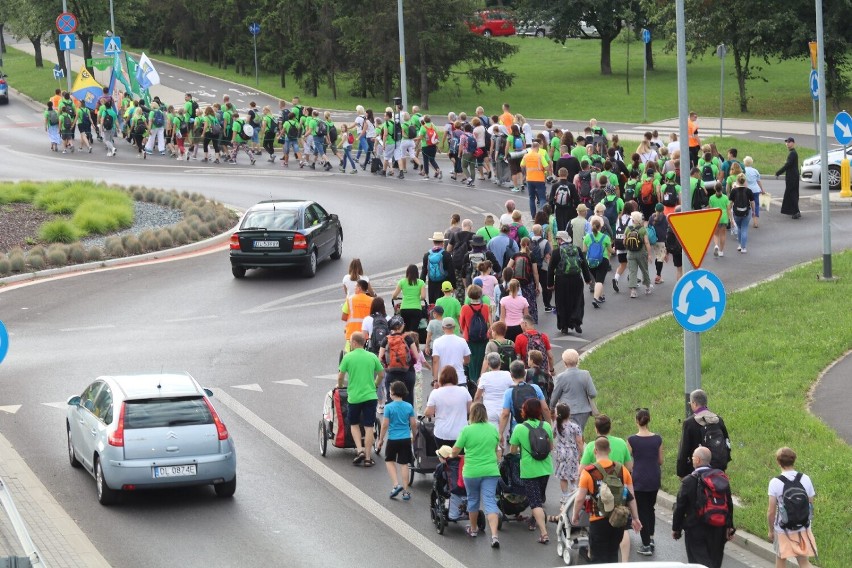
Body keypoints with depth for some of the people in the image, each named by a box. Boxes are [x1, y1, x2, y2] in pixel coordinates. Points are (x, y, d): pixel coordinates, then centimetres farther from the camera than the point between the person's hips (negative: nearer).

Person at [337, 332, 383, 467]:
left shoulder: (348, 357, -6)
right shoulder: (372, 357, 2)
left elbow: (340, 376, -1)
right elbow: (381, 375, 10)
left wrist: (340, 386, 20)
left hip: (354, 396, -1)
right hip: (370, 396, 1)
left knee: (354, 424, 17)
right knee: (369, 427, 4)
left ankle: (359, 450, 1)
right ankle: (368, 458, 4)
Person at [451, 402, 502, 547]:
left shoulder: (467, 430, -10)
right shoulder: (493, 429, 2)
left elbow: (455, 451, -5)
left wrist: (452, 455, 17)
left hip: (472, 471, -2)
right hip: (491, 470, 2)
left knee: (473, 499, 19)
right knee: (490, 501, -2)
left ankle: (473, 529, 36)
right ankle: (494, 535, -16)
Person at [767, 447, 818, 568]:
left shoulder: (775, 482, -15)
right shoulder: (805, 479, -5)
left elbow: (771, 512, -12)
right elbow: (811, 506, 1)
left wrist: (771, 530, 2)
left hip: (783, 530, -2)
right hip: (804, 530, 2)